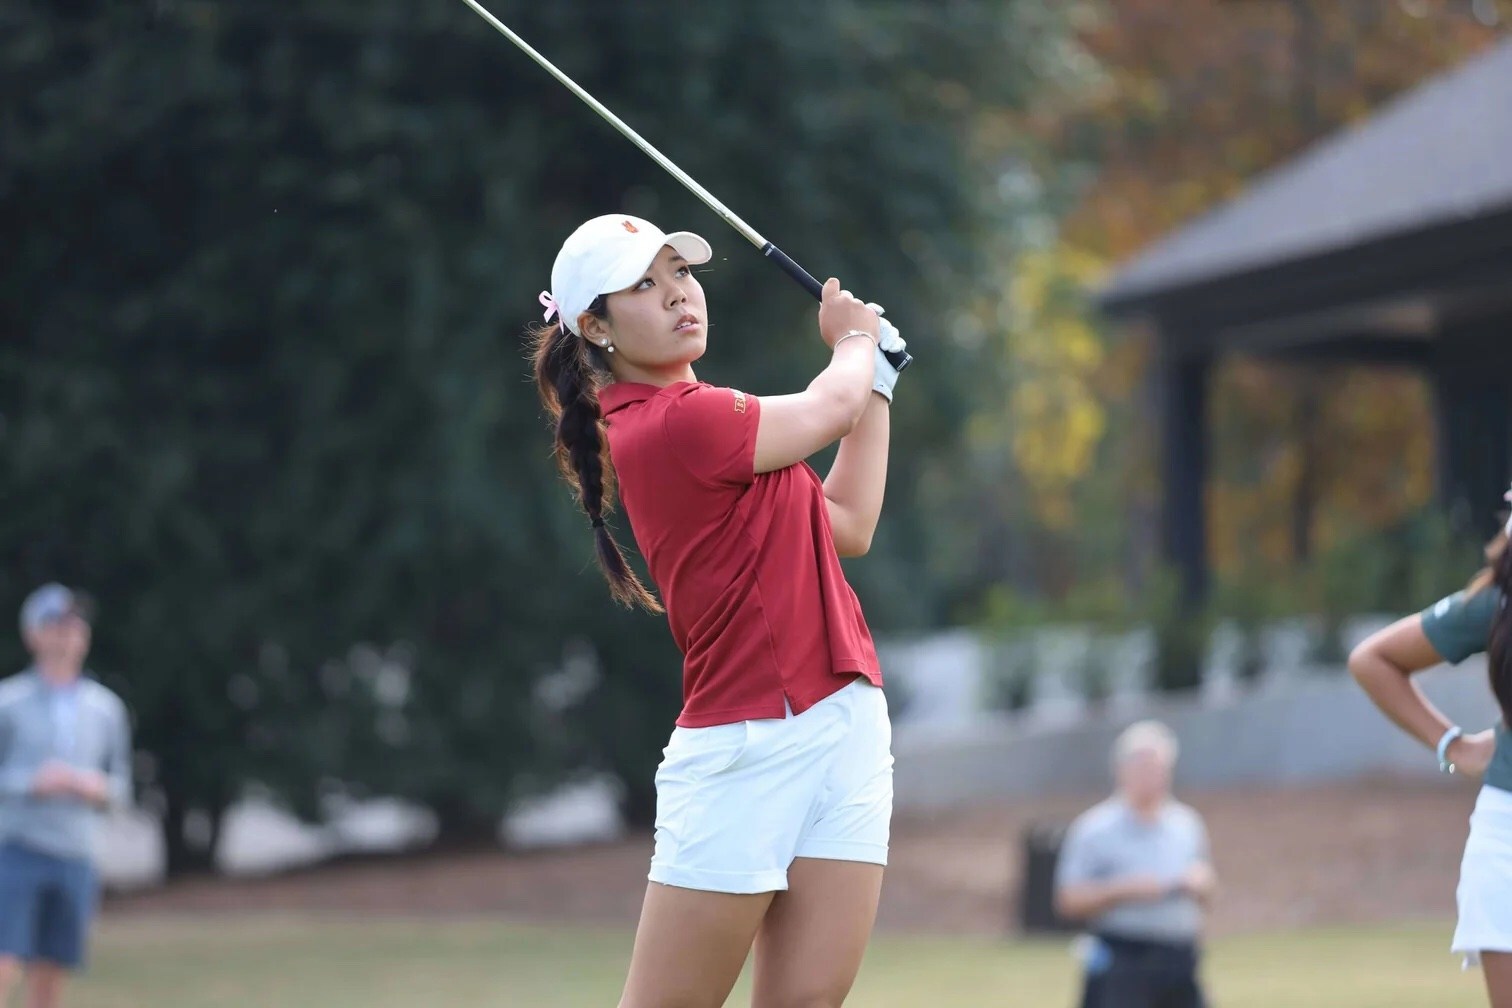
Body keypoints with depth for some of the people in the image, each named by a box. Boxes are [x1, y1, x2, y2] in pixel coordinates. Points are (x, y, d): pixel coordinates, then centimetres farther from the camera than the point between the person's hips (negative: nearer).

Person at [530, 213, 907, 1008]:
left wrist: (873, 374, 20)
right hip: (749, 754, -8)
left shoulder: (704, 420, 14)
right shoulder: (673, 424, -15)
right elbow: (834, 408, -4)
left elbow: (847, 526, 20)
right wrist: (855, 340, 18)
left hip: (845, 733, 8)